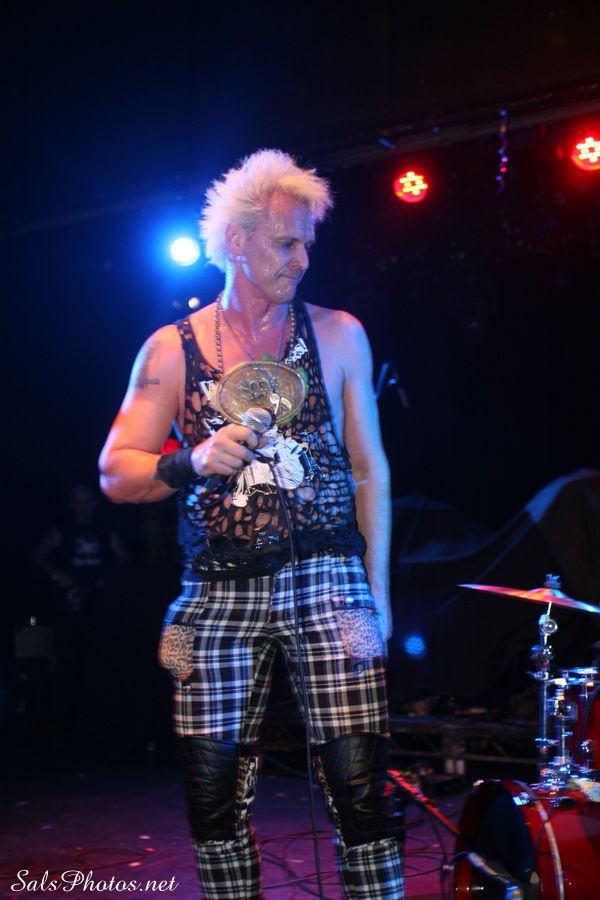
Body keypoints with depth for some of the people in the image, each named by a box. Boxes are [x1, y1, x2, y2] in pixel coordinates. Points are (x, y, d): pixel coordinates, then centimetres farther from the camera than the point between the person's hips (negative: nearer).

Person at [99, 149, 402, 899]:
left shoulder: (337, 335, 7)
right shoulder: (171, 349, 7)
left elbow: (369, 469, 10)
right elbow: (114, 473, 5)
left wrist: (377, 590, 5)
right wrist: (191, 463, -15)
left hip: (325, 579, -1)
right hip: (218, 591, 1)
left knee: (359, 781, -9)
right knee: (212, 793, 3)